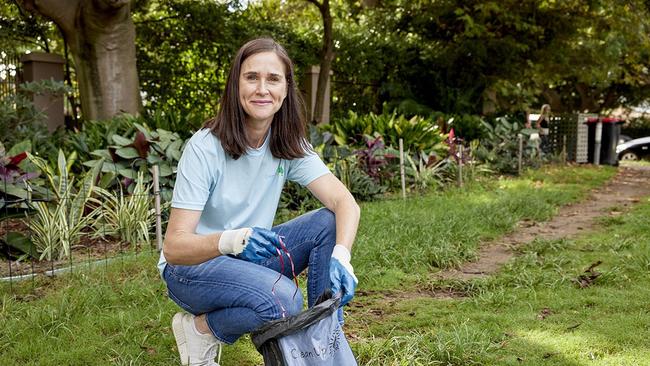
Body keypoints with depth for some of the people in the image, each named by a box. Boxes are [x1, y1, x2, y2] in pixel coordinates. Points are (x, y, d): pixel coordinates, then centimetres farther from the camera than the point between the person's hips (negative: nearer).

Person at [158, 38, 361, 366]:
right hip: (192, 266, -5)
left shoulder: (289, 146, -5)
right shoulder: (205, 148, -20)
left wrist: (341, 255, -35)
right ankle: (200, 329, -4)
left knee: (328, 223, -17)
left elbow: (345, 203, -15)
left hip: (250, 258, 5)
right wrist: (229, 240, -46)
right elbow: (174, 246, -25)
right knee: (282, 301, -33)